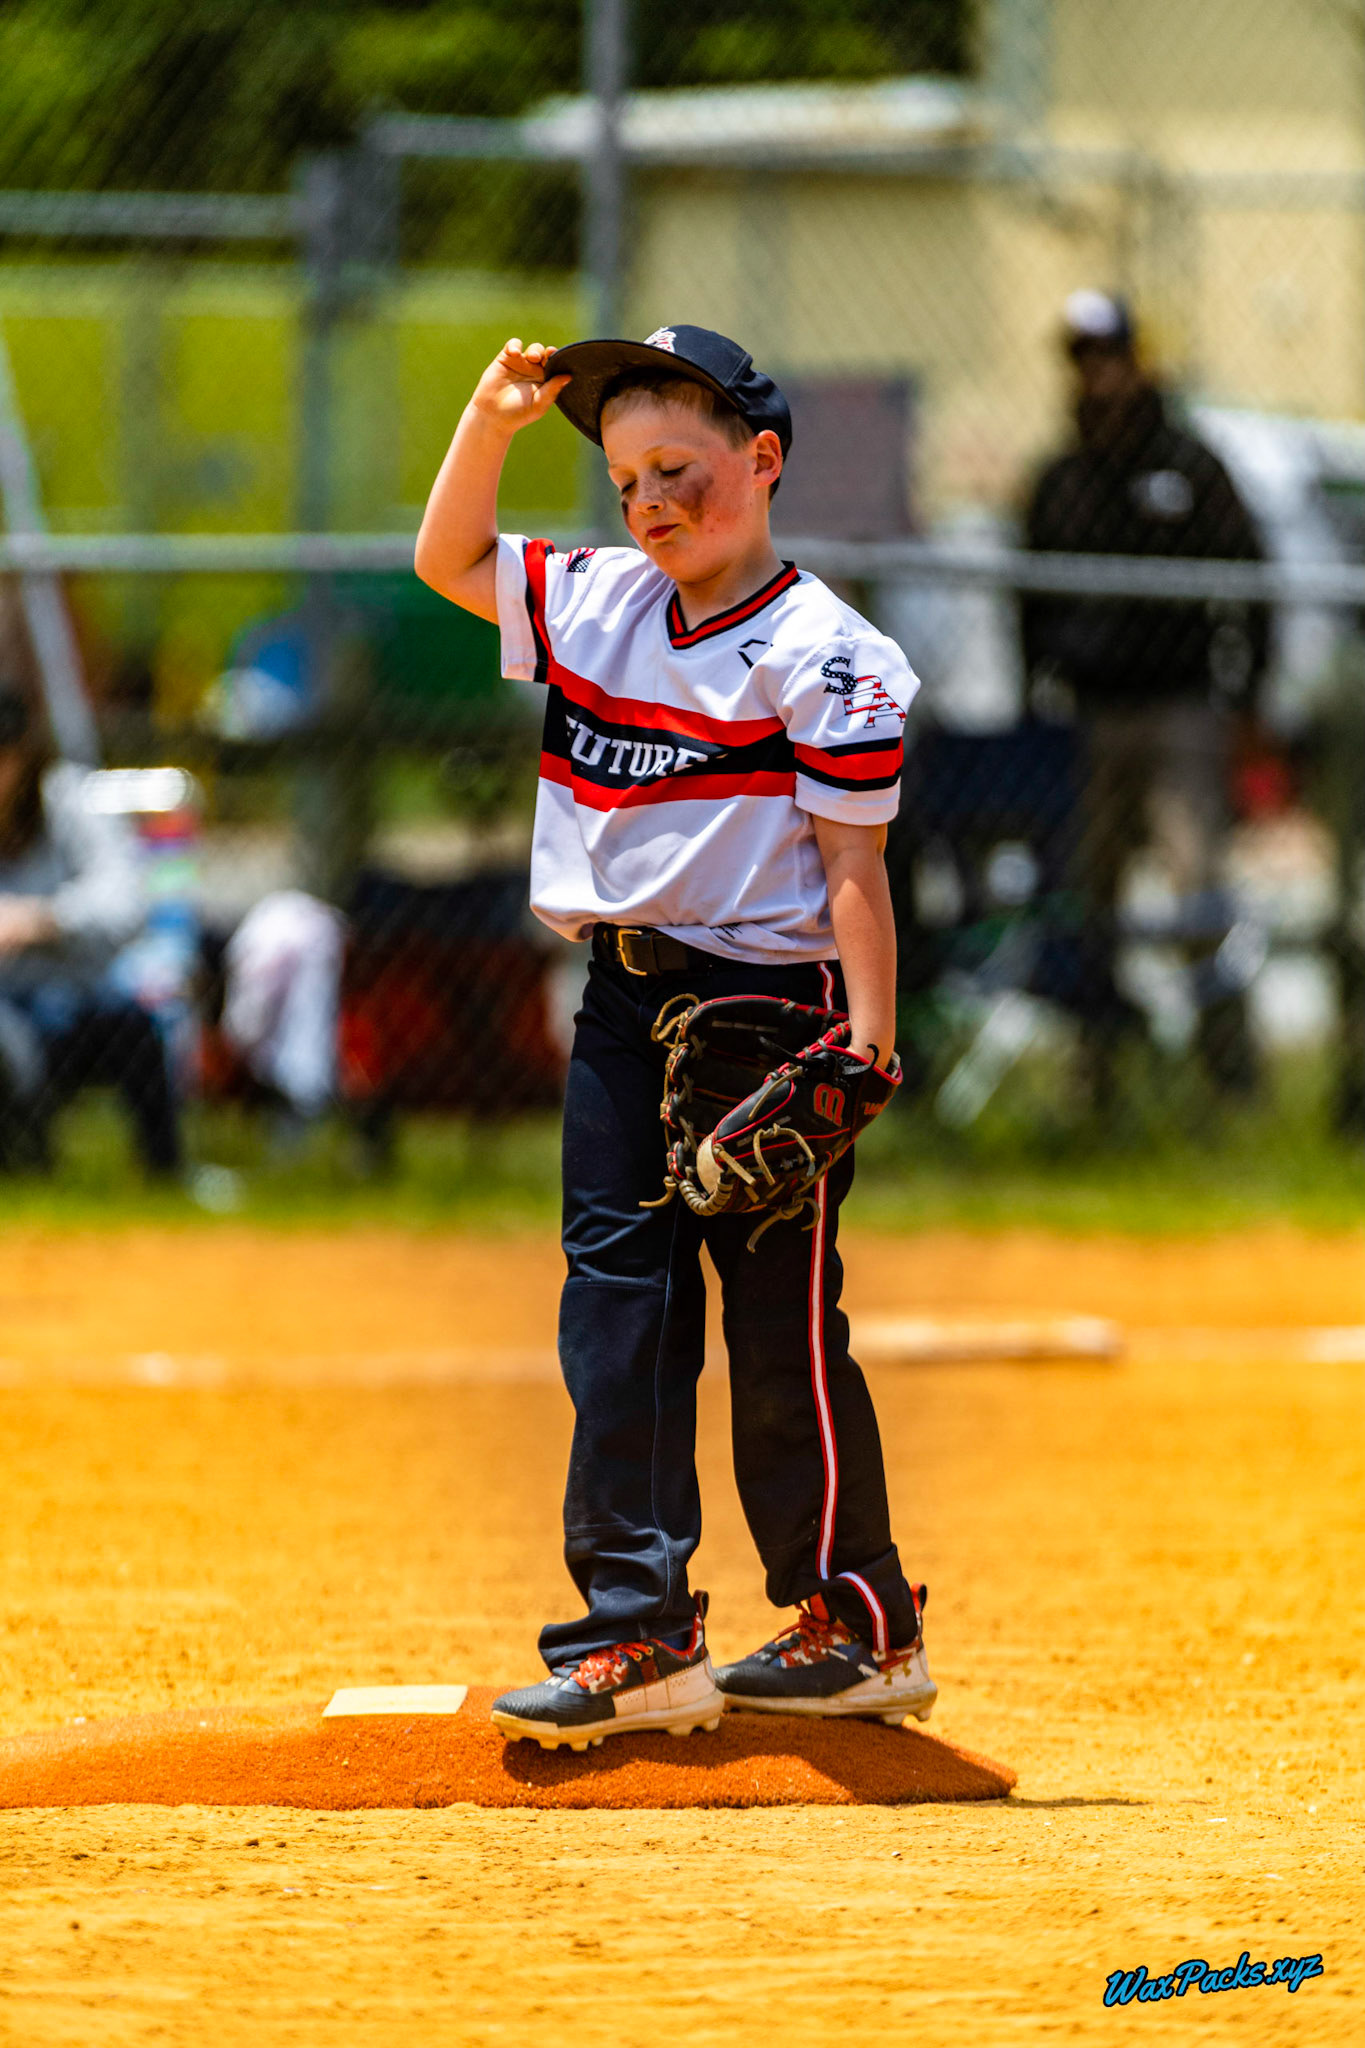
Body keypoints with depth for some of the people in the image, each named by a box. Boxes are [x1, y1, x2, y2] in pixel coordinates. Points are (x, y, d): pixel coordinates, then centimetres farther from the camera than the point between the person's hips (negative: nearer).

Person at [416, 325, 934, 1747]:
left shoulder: (823, 655, -11)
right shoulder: (599, 604, 10)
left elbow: (853, 872, -12)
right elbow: (450, 561, 20)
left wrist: (868, 1052, -19)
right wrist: (492, 418, 5)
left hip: (766, 1002, -7)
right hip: (622, 1002, 7)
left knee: (780, 1320, -2)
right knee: (616, 1298, 2)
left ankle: (861, 1625, 10)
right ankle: (639, 1629, 2)